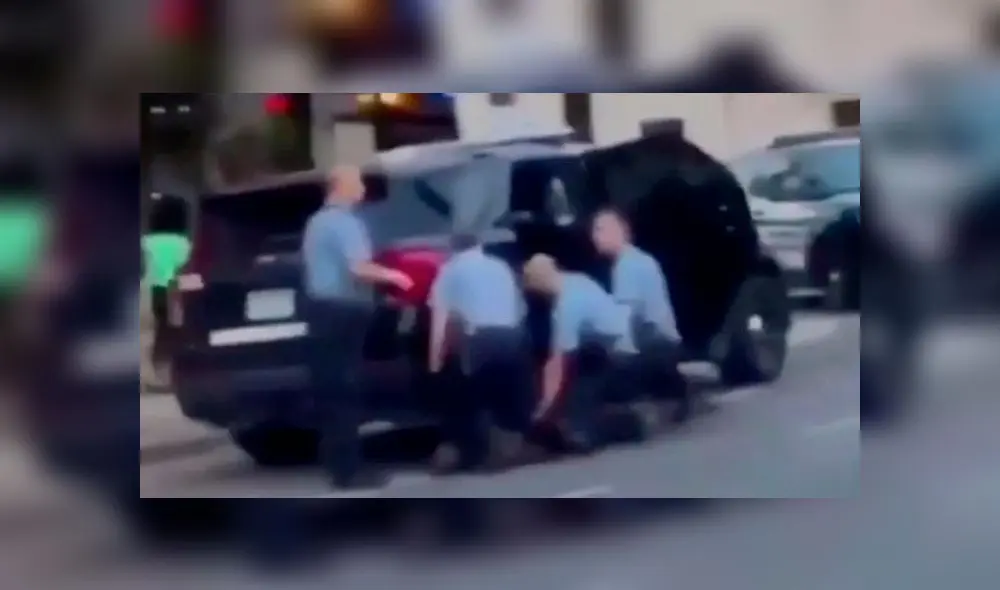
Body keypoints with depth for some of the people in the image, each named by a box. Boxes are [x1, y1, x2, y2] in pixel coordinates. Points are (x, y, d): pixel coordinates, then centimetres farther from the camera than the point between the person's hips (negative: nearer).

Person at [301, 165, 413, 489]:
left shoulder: (317, 221, 19)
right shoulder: (345, 222, -13)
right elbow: (358, 268, -25)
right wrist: (392, 276, -10)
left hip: (321, 307, 10)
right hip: (342, 311, -10)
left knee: (329, 387, 10)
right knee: (344, 390, -9)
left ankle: (335, 462, 14)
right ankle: (349, 468, -8)